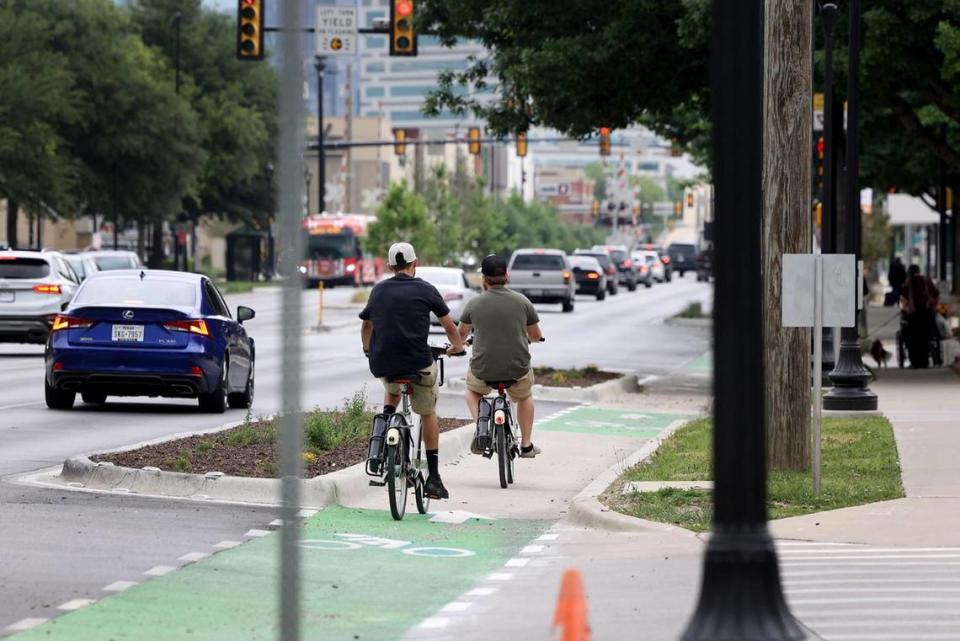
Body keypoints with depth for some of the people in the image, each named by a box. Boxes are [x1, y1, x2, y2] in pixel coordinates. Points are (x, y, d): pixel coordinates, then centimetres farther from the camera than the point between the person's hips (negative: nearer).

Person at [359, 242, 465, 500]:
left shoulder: (379, 290, 12)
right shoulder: (425, 290, 3)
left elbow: (366, 324, 27)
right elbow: (449, 326, 14)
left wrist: (368, 349, 47)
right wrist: (457, 347, 34)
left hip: (382, 363, 3)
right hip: (418, 362, -3)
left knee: (392, 389, 38)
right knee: (428, 413, 19)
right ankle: (433, 477, 14)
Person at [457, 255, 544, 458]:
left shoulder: (474, 304, -6)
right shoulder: (522, 302, -5)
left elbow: (461, 334, 12)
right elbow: (536, 336, 7)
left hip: (483, 371, -1)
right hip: (518, 370, 1)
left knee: (472, 391, 32)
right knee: (525, 397, 32)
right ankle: (526, 445, 30)